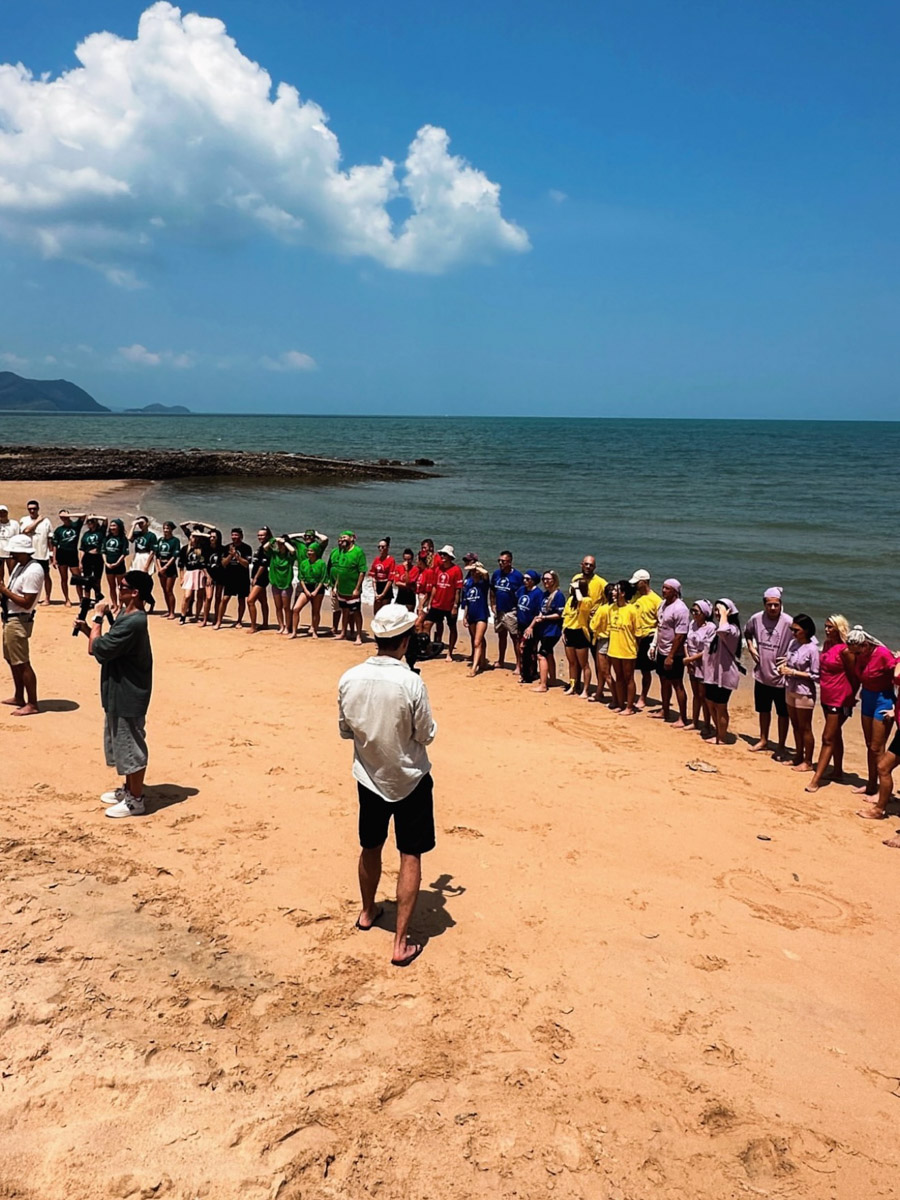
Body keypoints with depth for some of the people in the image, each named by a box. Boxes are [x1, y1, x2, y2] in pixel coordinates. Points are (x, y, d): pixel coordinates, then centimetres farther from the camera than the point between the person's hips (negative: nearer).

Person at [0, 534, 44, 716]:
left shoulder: (33, 571, -19)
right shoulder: (19, 566, 11)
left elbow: (26, 602, -23)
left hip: (19, 621, -10)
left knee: (22, 663, -6)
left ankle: (32, 704, 0)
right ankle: (19, 697, 33)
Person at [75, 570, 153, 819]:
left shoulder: (133, 622, -25)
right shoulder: (126, 616, 8)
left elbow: (97, 650, -23)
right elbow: (108, 647, 14)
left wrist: (97, 618, -12)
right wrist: (87, 628, 2)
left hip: (128, 695, -10)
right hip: (119, 692, 10)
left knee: (130, 746, 1)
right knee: (121, 743, 21)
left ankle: (135, 800, 12)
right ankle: (128, 789, 35)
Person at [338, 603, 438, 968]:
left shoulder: (349, 679, -12)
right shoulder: (411, 683, -24)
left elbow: (345, 730, 2)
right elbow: (426, 736, -13)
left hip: (368, 778, 4)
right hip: (410, 781, -4)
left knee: (371, 848, 23)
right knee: (410, 857, 7)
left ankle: (368, 912, 45)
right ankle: (401, 943, 8)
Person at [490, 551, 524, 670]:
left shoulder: (517, 575, -12)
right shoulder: (496, 574, 5)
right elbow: (492, 591, 16)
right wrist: (493, 605, 7)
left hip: (511, 612, -6)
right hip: (499, 611, 6)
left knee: (515, 638, -4)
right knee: (501, 636, 17)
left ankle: (519, 665, -2)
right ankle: (500, 661, 29)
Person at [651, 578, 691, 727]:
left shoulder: (680, 609, -20)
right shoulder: (663, 604, 7)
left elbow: (680, 636, -23)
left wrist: (671, 656, -23)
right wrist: (655, 646, 15)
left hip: (673, 654, -8)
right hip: (661, 652, 8)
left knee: (677, 684, -1)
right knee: (664, 681, 18)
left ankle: (683, 718, 7)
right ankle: (664, 711, 32)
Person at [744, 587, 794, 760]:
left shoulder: (789, 622, -19)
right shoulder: (756, 619, -5)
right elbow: (747, 632, 17)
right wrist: (751, 648, 4)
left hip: (781, 676, -5)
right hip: (761, 674, 5)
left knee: (782, 713, 8)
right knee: (763, 709, 21)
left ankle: (781, 746, 21)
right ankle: (763, 740, 38)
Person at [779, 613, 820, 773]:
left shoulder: (812, 649, -18)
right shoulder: (792, 643, 3)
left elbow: (816, 676, -18)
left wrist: (794, 672, -20)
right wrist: (783, 667, -4)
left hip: (804, 693, -7)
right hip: (790, 690, 7)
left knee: (805, 728, 5)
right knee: (795, 726, 19)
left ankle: (808, 762, 16)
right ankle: (799, 756, 33)